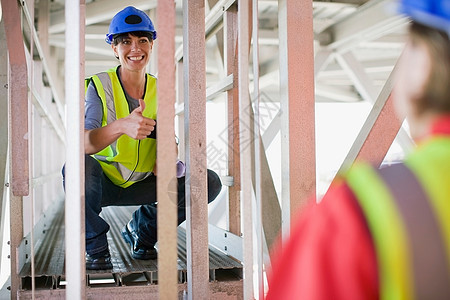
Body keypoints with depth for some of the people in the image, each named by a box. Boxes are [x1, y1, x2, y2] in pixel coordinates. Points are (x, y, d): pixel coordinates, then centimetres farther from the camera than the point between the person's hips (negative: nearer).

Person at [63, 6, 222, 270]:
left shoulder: (161, 91, 2)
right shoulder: (100, 85, -12)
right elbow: (84, 142, -27)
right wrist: (121, 125, -48)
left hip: (142, 185, 4)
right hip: (103, 183, -4)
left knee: (210, 183, -11)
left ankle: (142, 229, 9)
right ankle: (95, 247, -11)